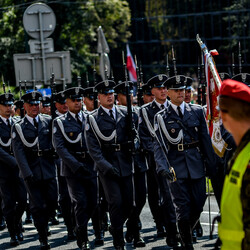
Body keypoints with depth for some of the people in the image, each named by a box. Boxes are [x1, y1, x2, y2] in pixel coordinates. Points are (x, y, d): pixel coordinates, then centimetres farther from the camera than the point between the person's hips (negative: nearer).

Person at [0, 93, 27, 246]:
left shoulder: (17, 123, 10)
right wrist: (14, 162, -19)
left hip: (18, 167, 4)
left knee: (22, 200, 1)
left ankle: (16, 225, 26)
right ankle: (13, 235, 8)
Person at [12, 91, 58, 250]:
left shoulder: (48, 121, 6)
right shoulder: (18, 127, -1)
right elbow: (19, 152, -7)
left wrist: (51, 150, -8)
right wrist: (27, 174, -16)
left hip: (48, 169, 2)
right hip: (31, 172, -2)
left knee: (53, 202, 4)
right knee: (37, 206, -1)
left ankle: (43, 222, 34)